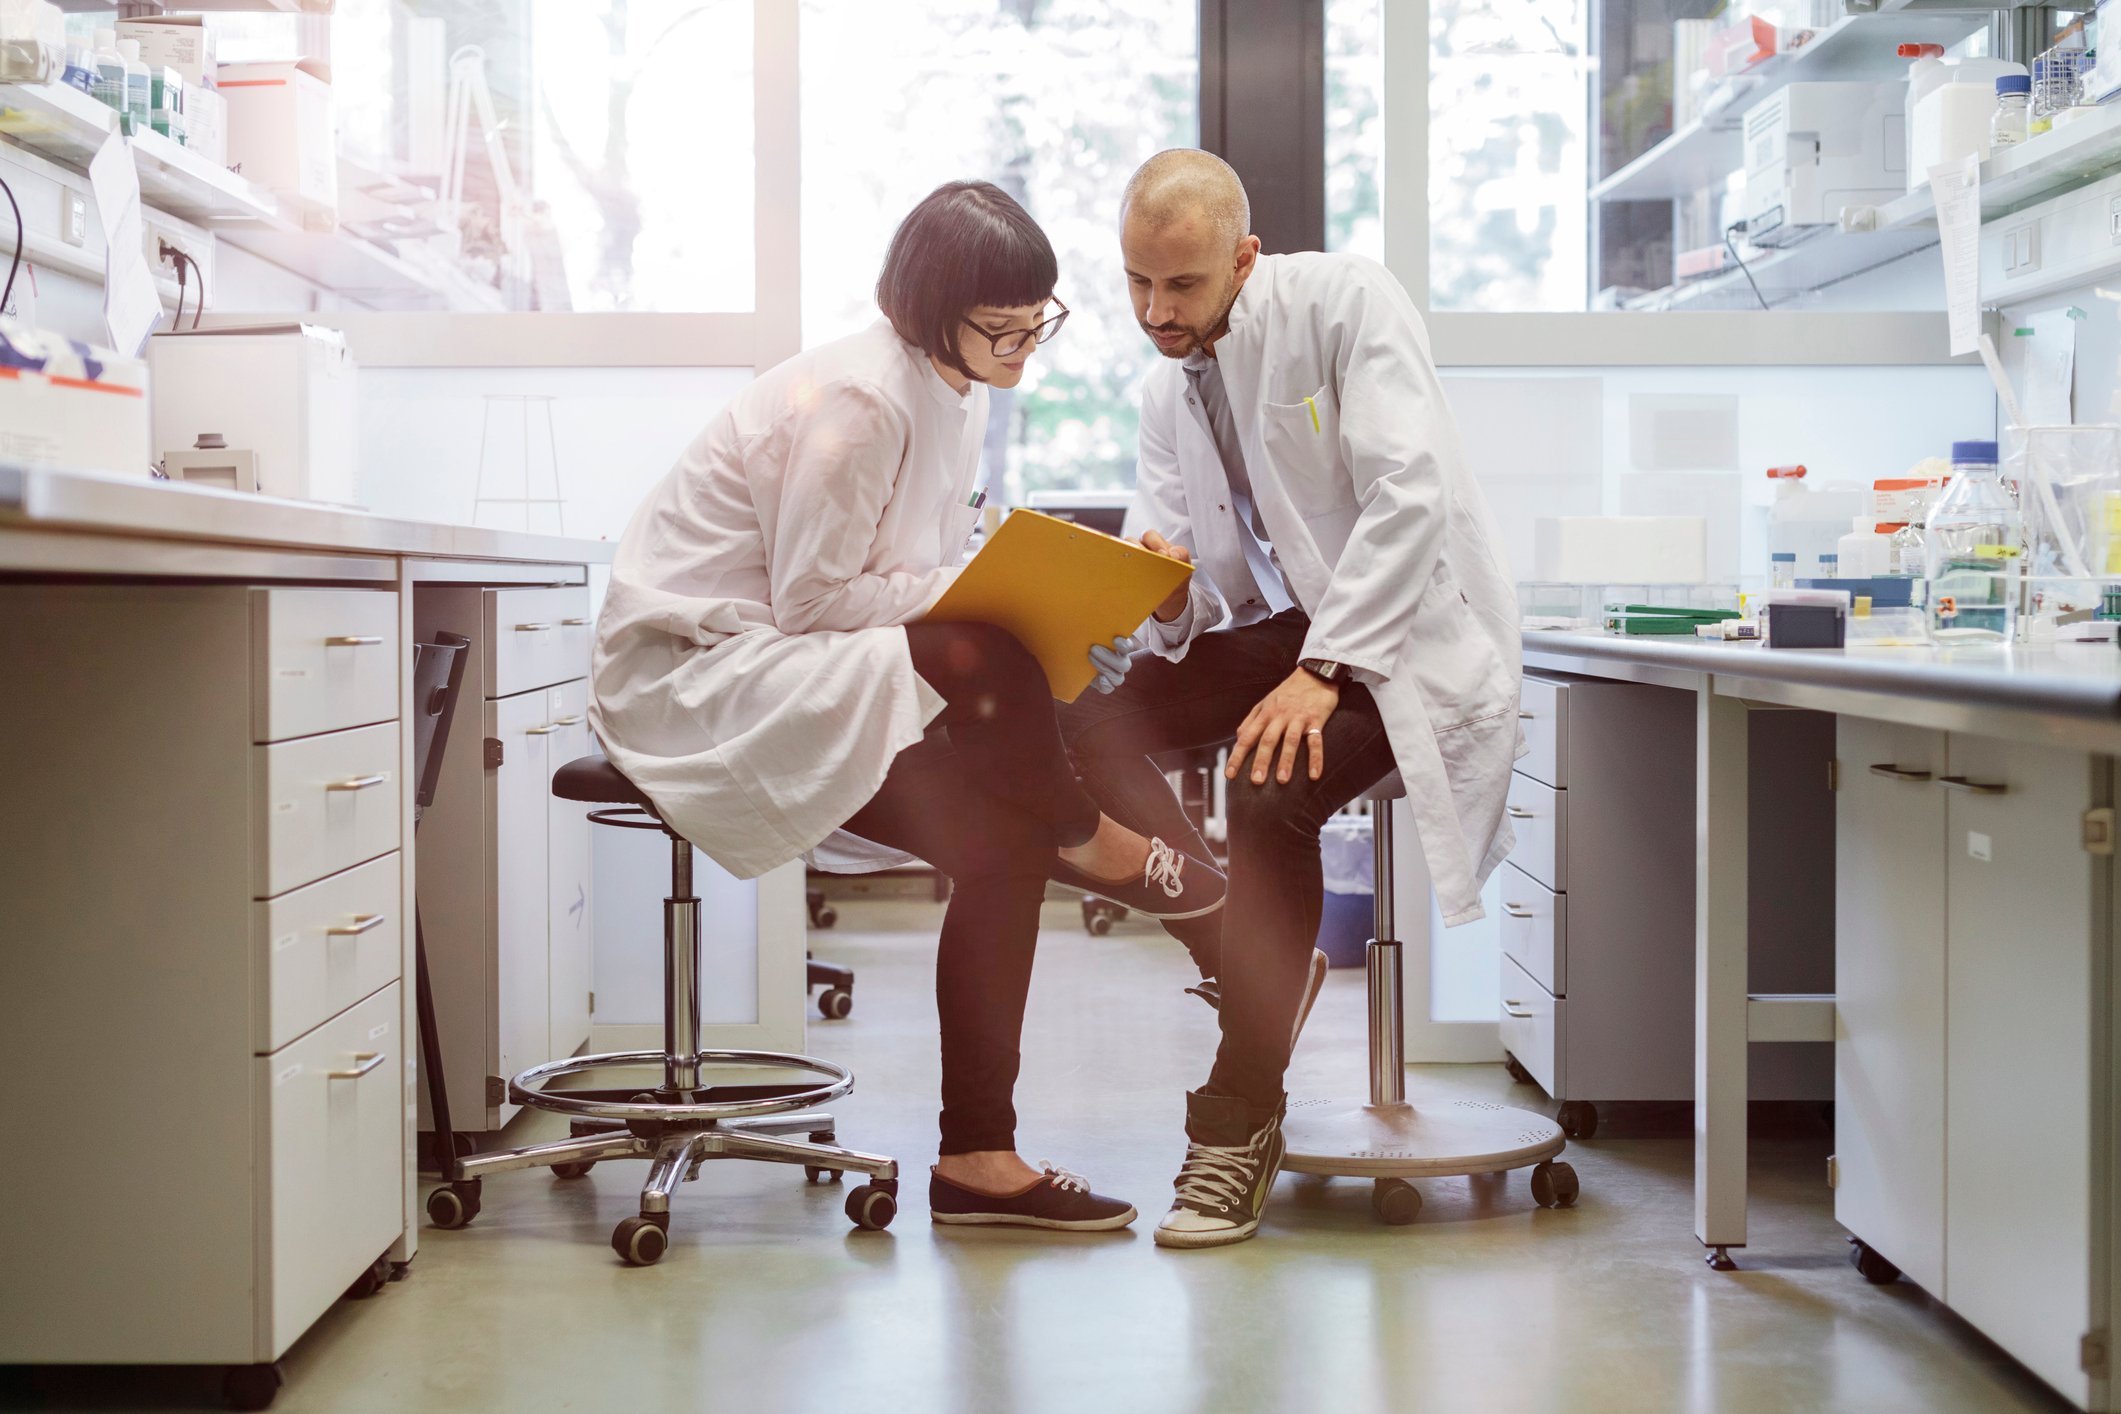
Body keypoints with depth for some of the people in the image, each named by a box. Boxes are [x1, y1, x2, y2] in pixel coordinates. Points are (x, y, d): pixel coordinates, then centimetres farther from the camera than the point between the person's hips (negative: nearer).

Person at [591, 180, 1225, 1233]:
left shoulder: (953, 393, 10)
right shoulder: (855, 399, -19)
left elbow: (929, 581, 12)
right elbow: (810, 601, -21)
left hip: (791, 674, 9)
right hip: (693, 675, -9)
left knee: (1002, 839, -12)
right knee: (988, 670, -33)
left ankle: (979, 1161, -7)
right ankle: (1092, 844, -4)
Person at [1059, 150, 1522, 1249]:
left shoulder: (1345, 303, -11)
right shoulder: (1166, 390, 9)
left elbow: (1410, 494, -21)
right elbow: (1180, 589, 7)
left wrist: (1319, 672, -27)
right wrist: (1168, 597, -19)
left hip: (1401, 632, -7)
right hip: (1271, 628, 7)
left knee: (1270, 789, -32)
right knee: (1084, 720, -15)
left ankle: (1236, 1128, -19)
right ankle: (1254, 968, -15)